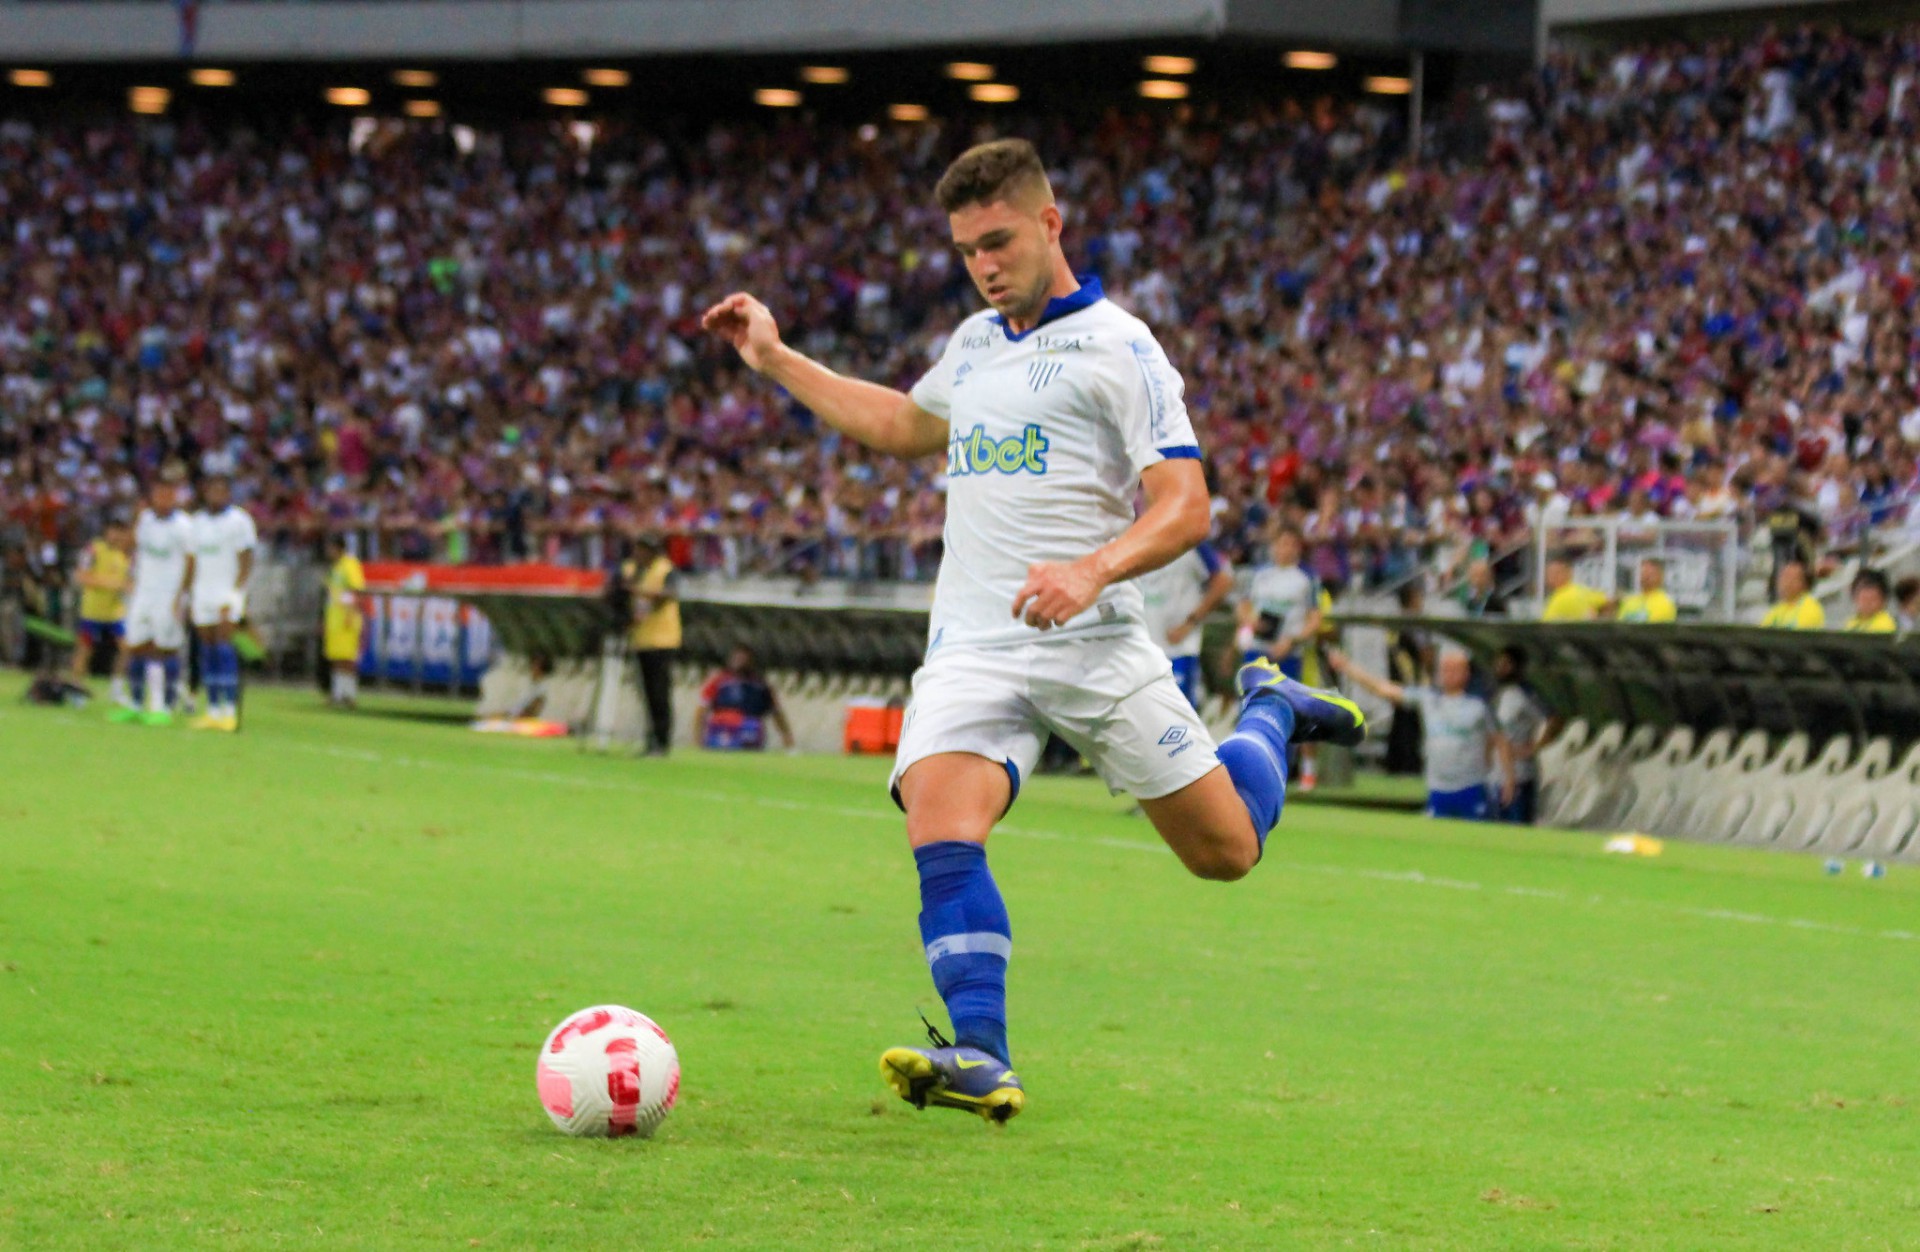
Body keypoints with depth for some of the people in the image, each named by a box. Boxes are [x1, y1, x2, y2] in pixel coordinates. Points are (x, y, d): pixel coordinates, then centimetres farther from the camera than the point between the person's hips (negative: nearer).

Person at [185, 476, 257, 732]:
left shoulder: (238, 520, -3)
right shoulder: (198, 521, 15)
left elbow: (246, 563, -6)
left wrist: (234, 594, -16)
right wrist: (190, 599, 15)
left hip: (228, 592, -6)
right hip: (203, 591, 6)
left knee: (224, 646, -15)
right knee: (207, 651, 4)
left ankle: (230, 711, -16)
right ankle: (213, 711, 7)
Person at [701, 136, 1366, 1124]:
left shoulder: (1115, 347, -4)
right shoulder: (974, 343, 18)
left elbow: (1184, 508, -11)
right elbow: (902, 426, 39)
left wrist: (1092, 570, -28)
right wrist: (778, 361, 35)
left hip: (1092, 645, -4)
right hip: (972, 651, 4)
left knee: (1225, 851, 5)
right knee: (941, 834, -24)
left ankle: (1269, 711, 36)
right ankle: (982, 1062, -31)